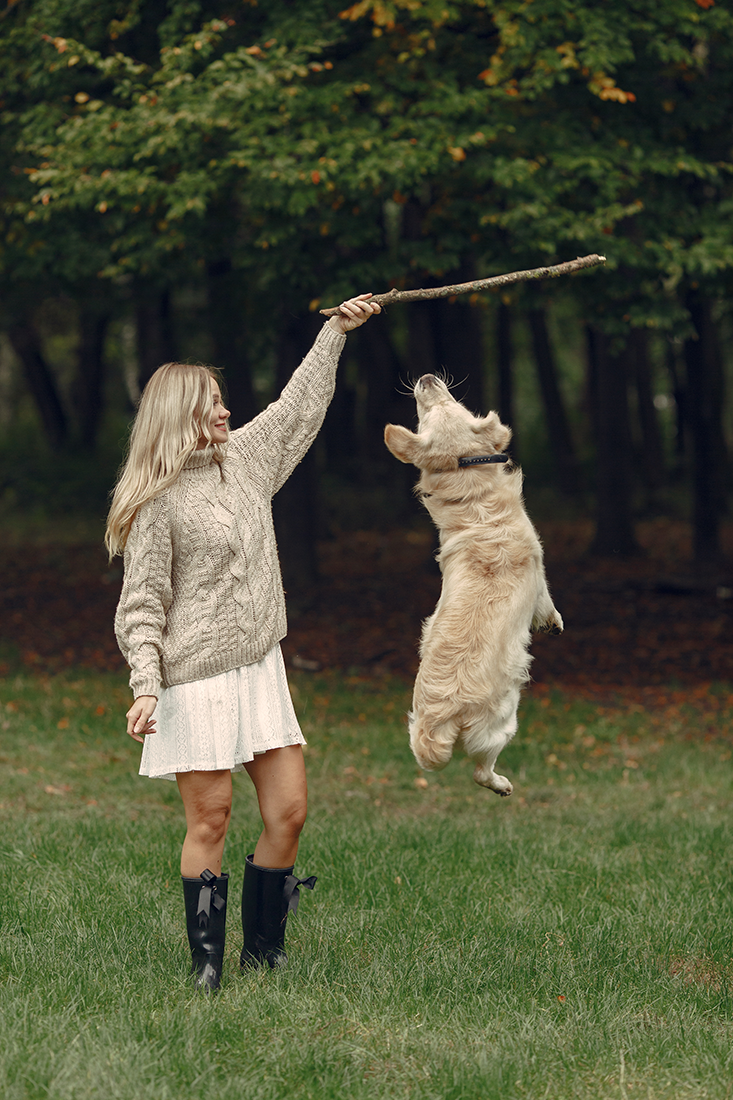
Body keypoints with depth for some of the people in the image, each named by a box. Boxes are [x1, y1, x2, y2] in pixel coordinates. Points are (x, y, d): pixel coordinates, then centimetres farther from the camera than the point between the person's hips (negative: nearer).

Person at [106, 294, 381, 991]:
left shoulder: (245, 458, 11)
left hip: (261, 669, 7)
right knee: (210, 819, -5)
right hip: (198, 676, -7)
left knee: (289, 810, 3)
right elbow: (141, 605, -9)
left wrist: (336, 331, 29)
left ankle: (263, 948, 15)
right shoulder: (159, 503, -9)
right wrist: (146, 686, -18)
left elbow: (297, 408, 26)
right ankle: (206, 959, 4)